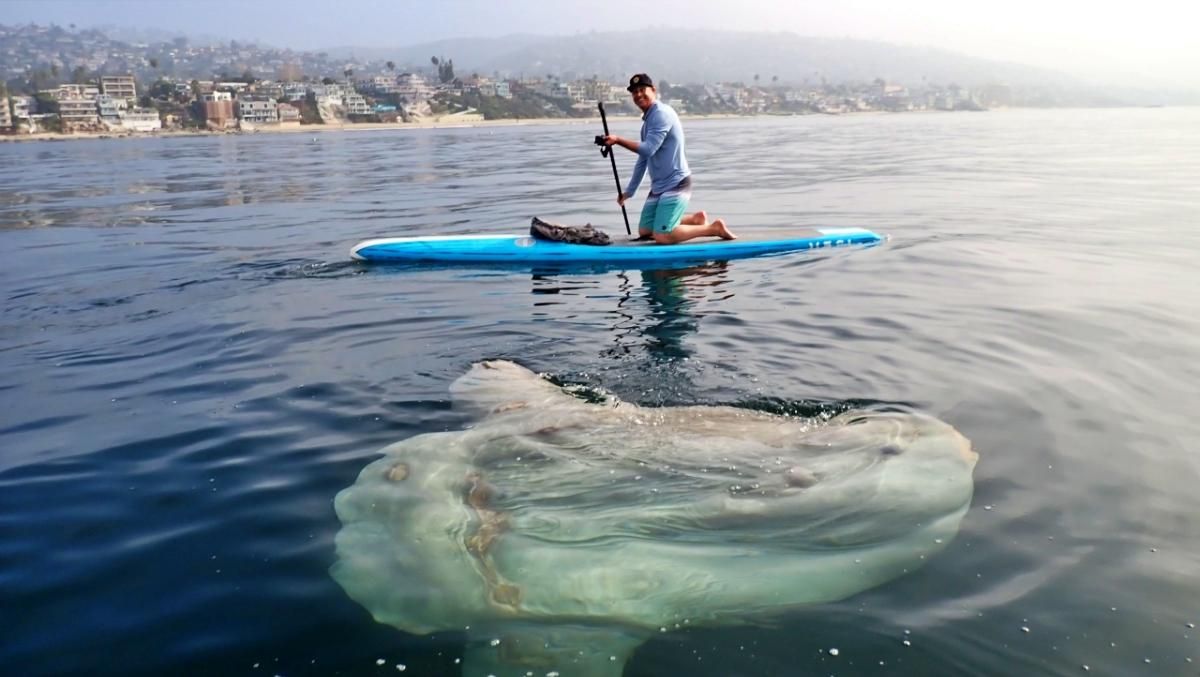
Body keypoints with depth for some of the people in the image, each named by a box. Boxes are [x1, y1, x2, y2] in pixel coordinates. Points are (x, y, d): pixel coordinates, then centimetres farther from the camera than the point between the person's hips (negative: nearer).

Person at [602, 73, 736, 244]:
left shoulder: (662, 113, -13)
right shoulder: (647, 119, 16)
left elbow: (647, 150, -25)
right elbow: (643, 159, 22)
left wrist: (618, 140, -23)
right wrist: (629, 191, 22)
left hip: (676, 184, -10)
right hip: (659, 186, 10)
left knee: (662, 237, -20)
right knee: (644, 231, 12)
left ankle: (714, 228, -4)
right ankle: (695, 219, 22)